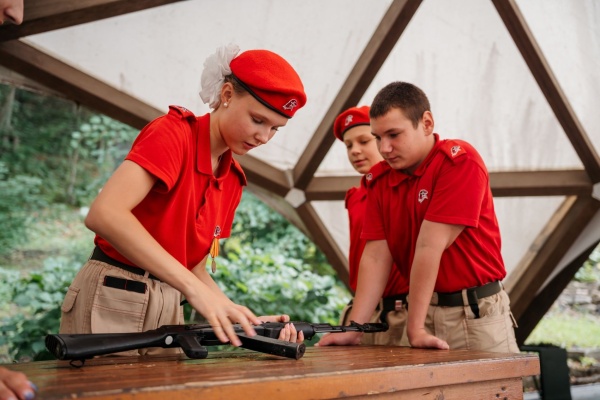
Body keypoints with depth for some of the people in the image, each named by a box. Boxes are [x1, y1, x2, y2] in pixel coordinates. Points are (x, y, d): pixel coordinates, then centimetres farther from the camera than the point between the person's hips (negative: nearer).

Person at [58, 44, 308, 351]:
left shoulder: (233, 180, 8)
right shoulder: (174, 133, -13)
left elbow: (194, 269, 11)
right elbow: (104, 214, -29)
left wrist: (246, 319, -5)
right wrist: (195, 289, -34)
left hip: (167, 309, 7)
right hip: (112, 300, -7)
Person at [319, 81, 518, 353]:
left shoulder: (460, 160, -16)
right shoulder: (380, 179, 2)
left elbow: (429, 247, -20)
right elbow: (376, 257, -3)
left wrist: (415, 329, -22)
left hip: (476, 313, -4)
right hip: (426, 310, 4)